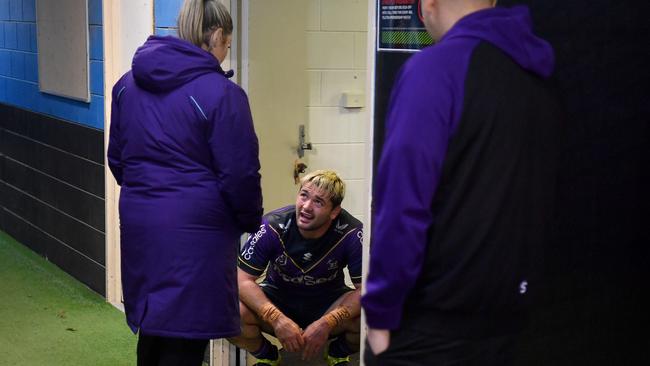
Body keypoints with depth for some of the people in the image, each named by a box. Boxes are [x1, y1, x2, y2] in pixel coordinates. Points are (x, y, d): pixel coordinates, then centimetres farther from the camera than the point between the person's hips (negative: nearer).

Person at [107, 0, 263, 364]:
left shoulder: (128, 84, 9)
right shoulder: (221, 93, -13)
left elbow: (116, 157, 16)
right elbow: (240, 173, -11)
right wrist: (251, 220, 5)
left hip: (139, 222, 7)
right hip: (196, 229, -7)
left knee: (153, 325, 21)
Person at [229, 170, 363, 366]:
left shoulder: (351, 234, -22)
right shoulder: (273, 226, -22)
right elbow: (243, 280, -22)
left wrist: (327, 323, -34)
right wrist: (278, 319, -35)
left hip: (329, 303, 0)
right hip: (277, 301, 0)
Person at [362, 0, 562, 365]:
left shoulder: (436, 67, -14)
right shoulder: (542, 82, 7)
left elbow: (403, 204, -19)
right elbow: (535, 206, 9)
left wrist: (381, 311, -11)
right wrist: (507, 300, 15)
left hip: (432, 323, -7)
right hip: (505, 319, 7)